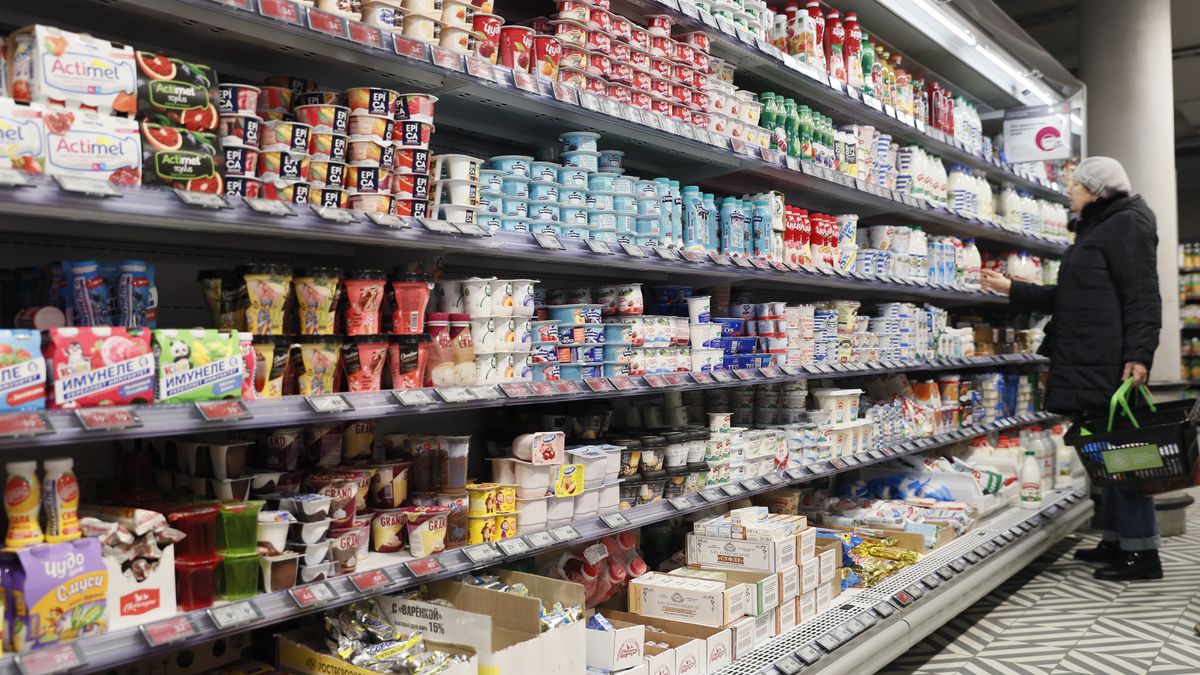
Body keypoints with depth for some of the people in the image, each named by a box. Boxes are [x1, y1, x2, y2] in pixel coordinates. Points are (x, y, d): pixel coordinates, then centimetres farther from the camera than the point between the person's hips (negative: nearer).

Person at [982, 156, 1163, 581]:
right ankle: (1117, 541, 19)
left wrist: (1139, 354, -24)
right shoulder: (1095, 230, 22)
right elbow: (1069, 299, 25)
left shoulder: (1126, 224, -6)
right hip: (1092, 361, 10)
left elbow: (1142, 296, -15)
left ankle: (1142, 551, -1)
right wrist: (1011, 290, 23)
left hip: (1113, 362, -10)